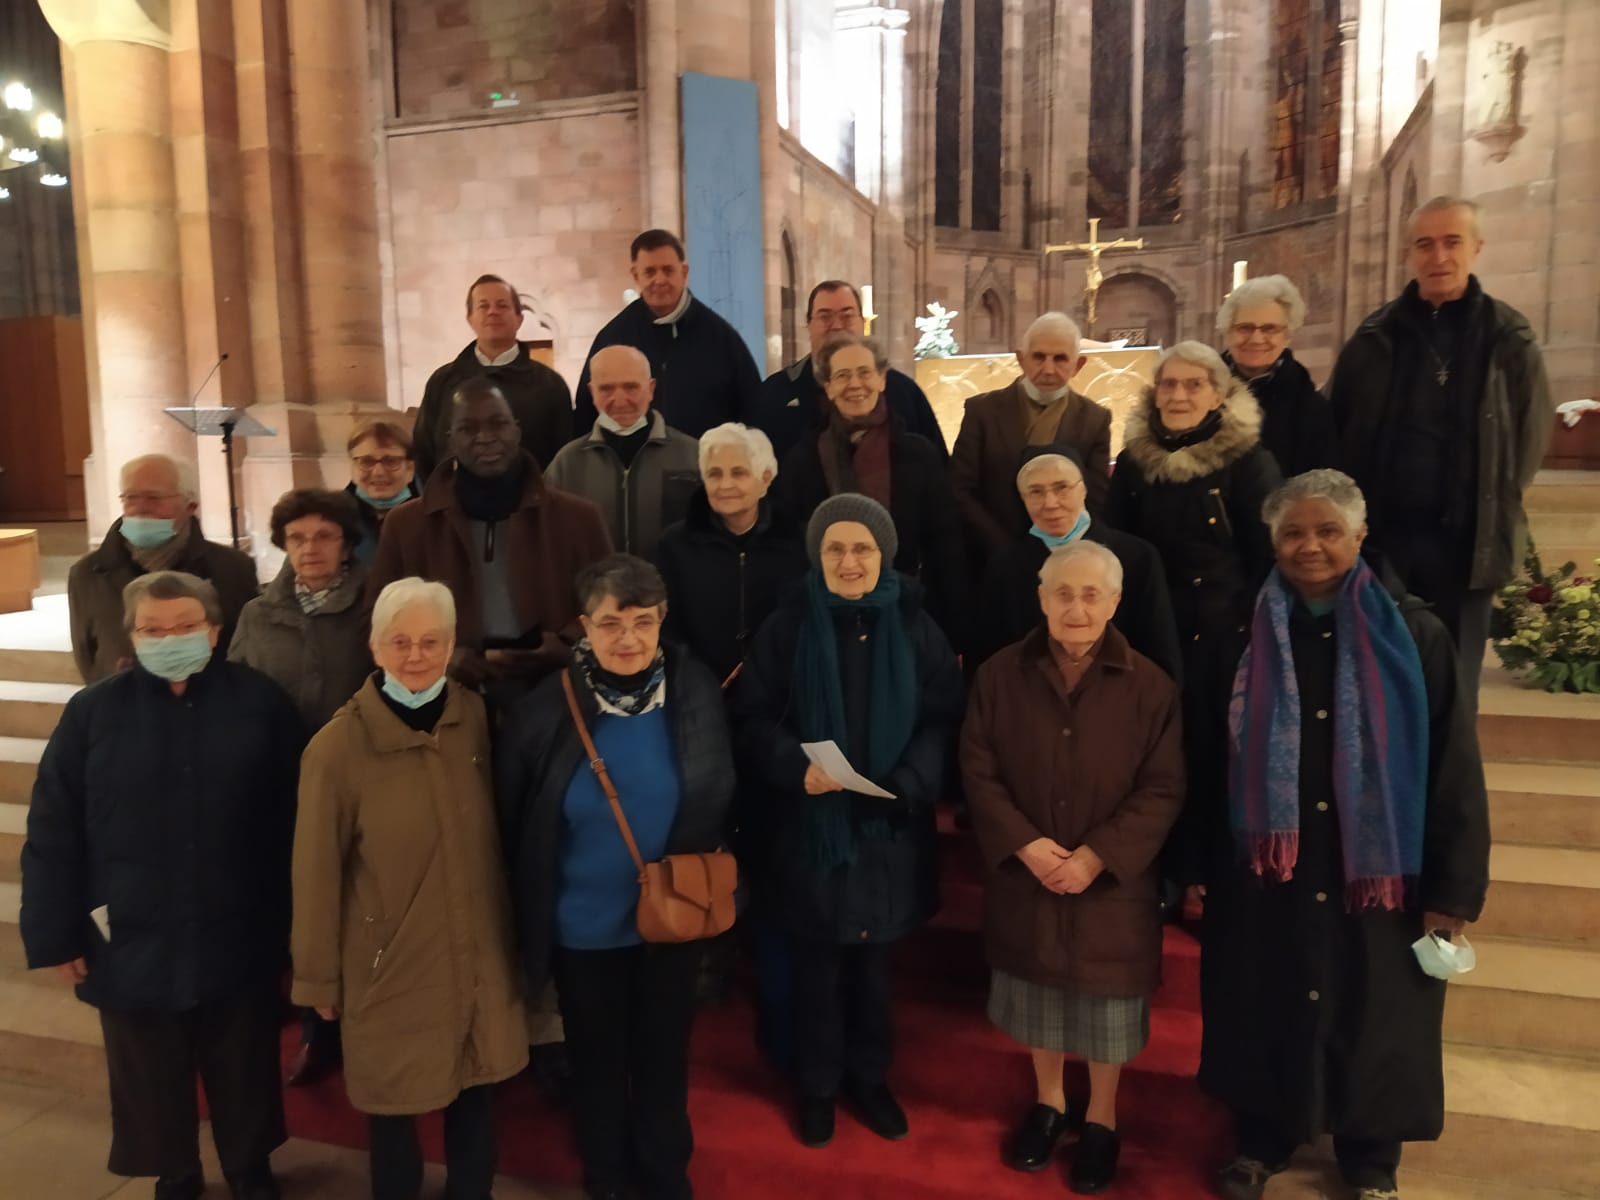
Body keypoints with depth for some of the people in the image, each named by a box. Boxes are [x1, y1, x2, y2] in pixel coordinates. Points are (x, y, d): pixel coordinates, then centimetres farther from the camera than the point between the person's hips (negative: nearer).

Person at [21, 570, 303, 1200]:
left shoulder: (260, 701, -7)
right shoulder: (93, 711, -6)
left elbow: (295, 820, -5)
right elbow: (52, 834, -3)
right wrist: (55, 934, -4)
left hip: (240, 940, 0)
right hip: (133, 945, 1)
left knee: (245, 1072, 19)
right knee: (151, 1079, 20)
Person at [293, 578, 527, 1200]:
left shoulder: (476, 719, -5)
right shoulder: (338, 745, -17)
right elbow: (317, 872, -8)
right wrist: (318, 977, 0)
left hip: (479, 956, 3)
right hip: (389, 962, -3)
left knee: (476, 1090, 19)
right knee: (393, 1102, 14)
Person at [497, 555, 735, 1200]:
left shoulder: (696, 693, -13)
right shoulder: (546, 711, -17)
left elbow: (716, 802, 1)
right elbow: (514, 828, -6)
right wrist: (530, 918, -1)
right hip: (583, 927, -1)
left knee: (664, 1057, 21)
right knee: (596, 1063, 20)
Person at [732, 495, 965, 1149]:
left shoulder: (914, 628, -2)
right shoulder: (788, 627, -4)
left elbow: (942, 720, -2)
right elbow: (753, 720, -5)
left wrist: (906, 783, -19)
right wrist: (798, 768, -23)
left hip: (890, 826, 1)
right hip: (811, 825, -1)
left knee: (873, 961, 16)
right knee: (816, 964, 12)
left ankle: (870, 1078, 37)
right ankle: (817, 1086, 33)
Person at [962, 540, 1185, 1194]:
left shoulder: (1150, 685, -11)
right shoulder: (1000, 675, -7)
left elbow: (1163, 791, -10)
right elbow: (978, 771, -5)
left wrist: (1095, 856, -17)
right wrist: (1025, 844, -16)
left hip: (1113, 881, -1)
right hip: (1024, 877, 2)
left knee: (1106, 1001, 13)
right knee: (1037, 990, 18)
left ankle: (1101, 1119, 38)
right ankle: (1048, 1102, 43)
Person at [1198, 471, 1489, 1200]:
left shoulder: (1413, 635, -8)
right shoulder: (1247, 634, -3)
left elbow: (1453, 767, -6)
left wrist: (1454, 889, -7)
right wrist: (1197, 864, 3)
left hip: (1378, 873, -1)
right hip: (1266, 875, 1)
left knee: (1373, 1015, 15)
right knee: (1268, 1007, 15)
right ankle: (1263, 1139, 38)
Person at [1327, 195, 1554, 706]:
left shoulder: (1509, 337, 2)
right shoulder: (1374, 337, 3)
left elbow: (1533, 429, 6)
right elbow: (1335, 431, 6)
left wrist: (1495, 508, 4)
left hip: (1467, 540, 0)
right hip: (1381, 534, 1)